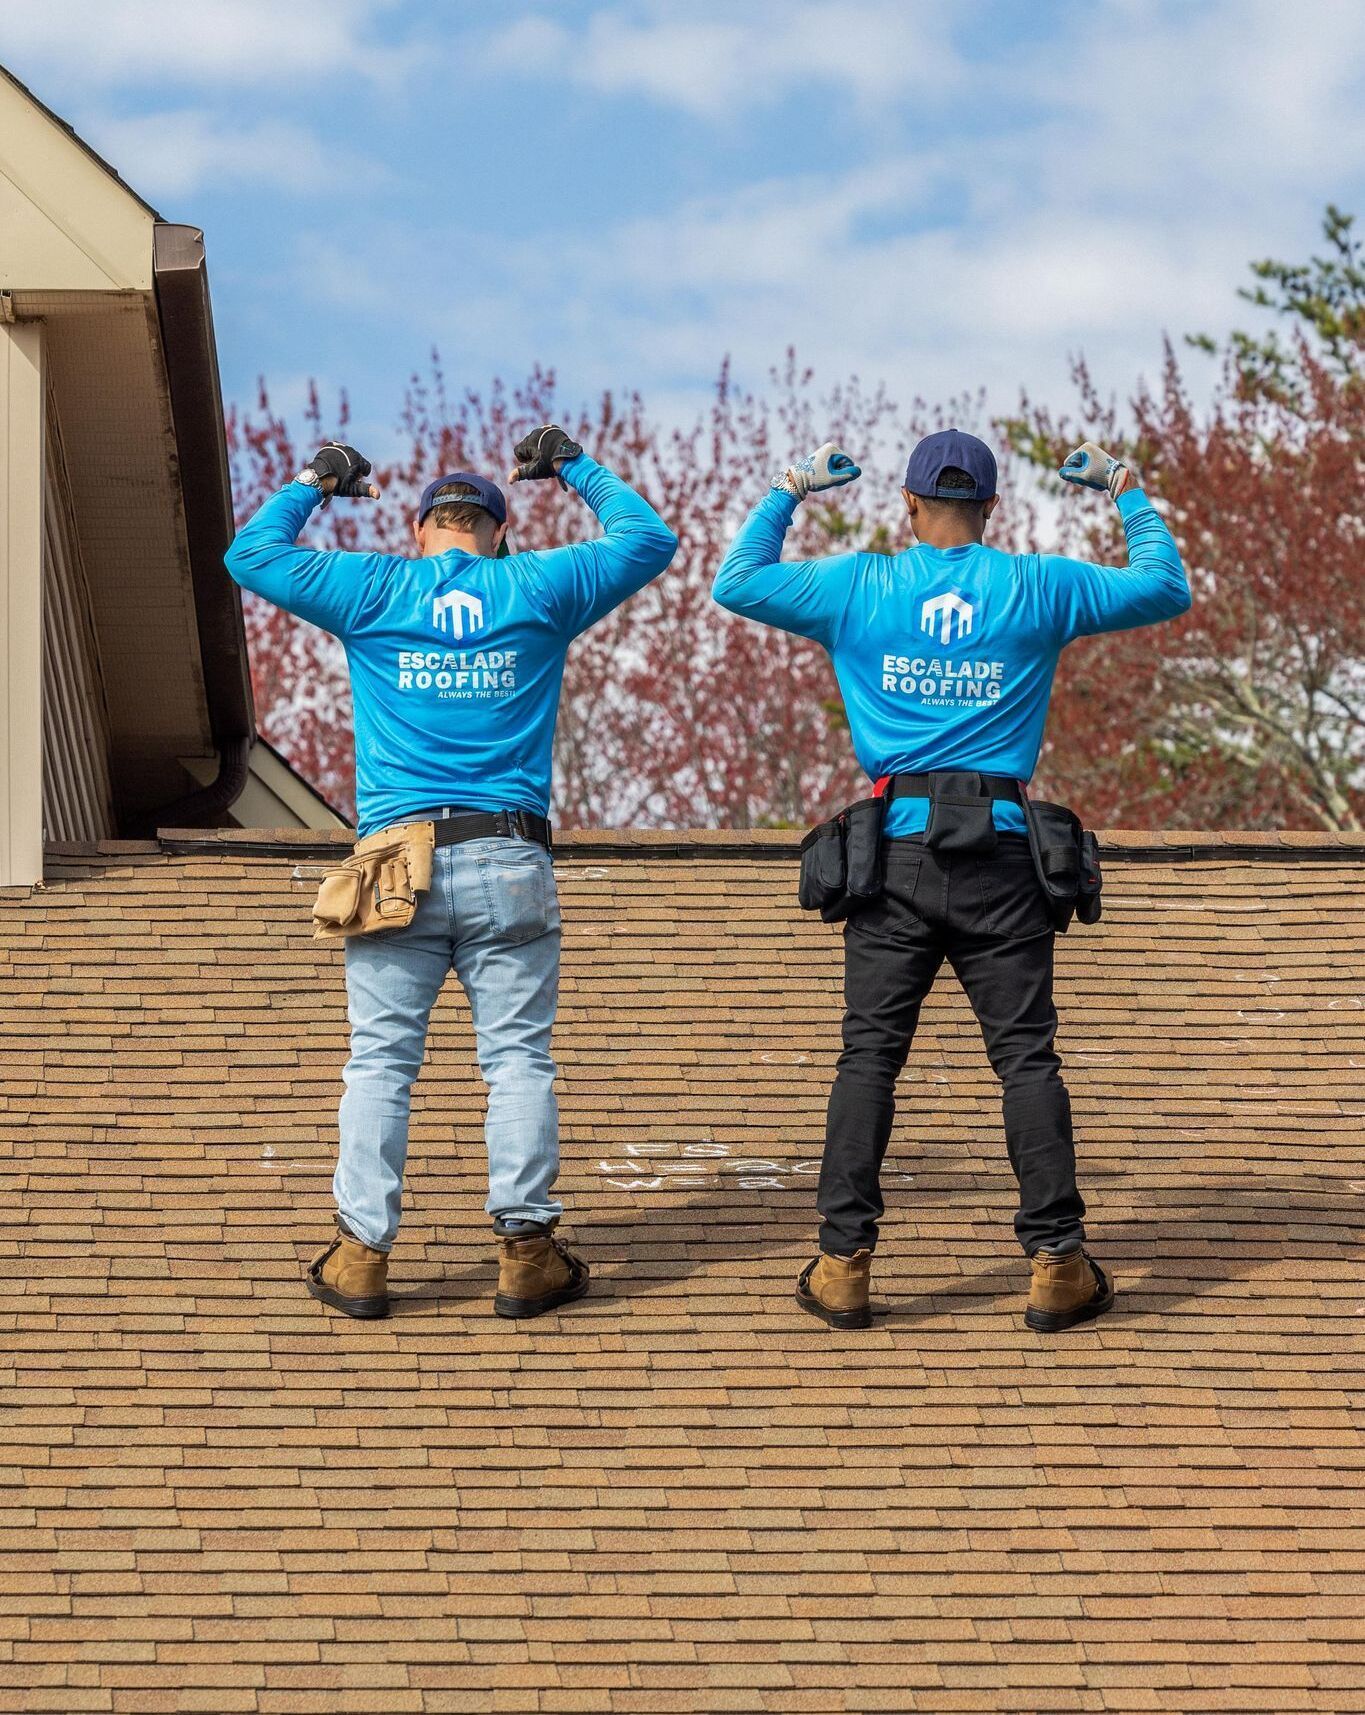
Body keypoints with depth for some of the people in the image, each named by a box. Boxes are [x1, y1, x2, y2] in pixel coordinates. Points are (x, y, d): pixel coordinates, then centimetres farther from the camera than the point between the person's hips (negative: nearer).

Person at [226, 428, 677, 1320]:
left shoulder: (373, 593, 5)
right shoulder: (539, 590, 6)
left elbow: (253, 554, 16)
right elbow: (649, 541, 20)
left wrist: (312, 483, 30)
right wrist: (578, 469, 32)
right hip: (511, 868, 0)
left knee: (381, 1061, 2)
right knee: (518, 1056, 3)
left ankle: (362, 1254, 0)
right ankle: (527, 1252, 1)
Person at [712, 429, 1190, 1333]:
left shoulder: (858, 588, 3)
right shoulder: (1040, 589, 3)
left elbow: (735, 582, 14)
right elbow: (1166, 588, 14)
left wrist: (788, 493, 25)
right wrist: (1129, 495, 26)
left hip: (896, 851, 0)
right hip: (1000, 853, 0)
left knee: (870, 1054, 3)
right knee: (1027, 1055, 3)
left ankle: (844, 1264, 1)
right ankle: (1057, 1264, 2)